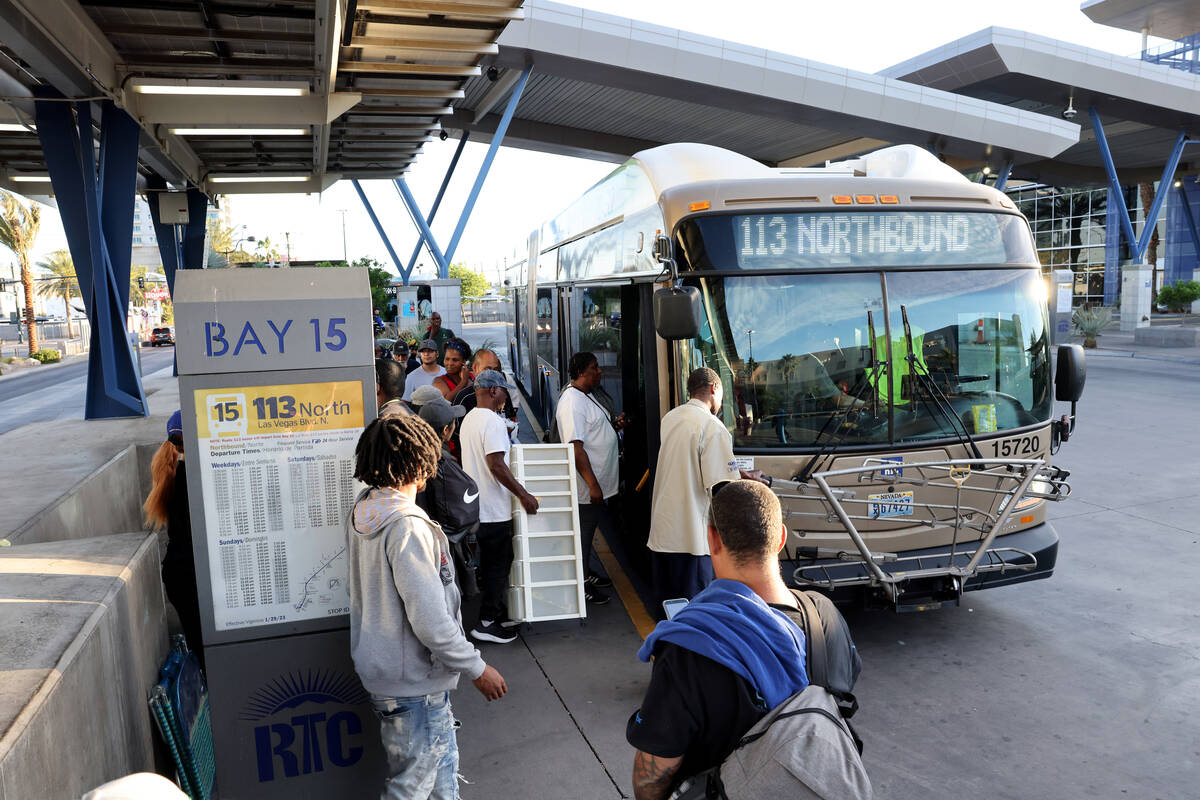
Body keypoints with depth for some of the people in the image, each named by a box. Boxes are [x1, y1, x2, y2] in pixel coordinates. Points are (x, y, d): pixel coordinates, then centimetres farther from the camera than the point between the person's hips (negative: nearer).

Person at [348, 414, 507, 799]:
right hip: (411, 685, -9)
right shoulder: (407, 526, -28)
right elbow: (430, 620, -28)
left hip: (382, 667, 9)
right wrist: (477, 668, -17)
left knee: (442, 763, 25)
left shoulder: (363, 512, 1)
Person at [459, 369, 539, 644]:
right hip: (493, 508, -10)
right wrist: (523, 494, -22)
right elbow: (496, 465, -26)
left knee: (490, 561, 19)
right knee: (499, 564, -1)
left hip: (476, 505, 10)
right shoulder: (492, 421, -19)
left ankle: (496, 611, 30)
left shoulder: (469, 418, 12)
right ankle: (486, 623, 4)